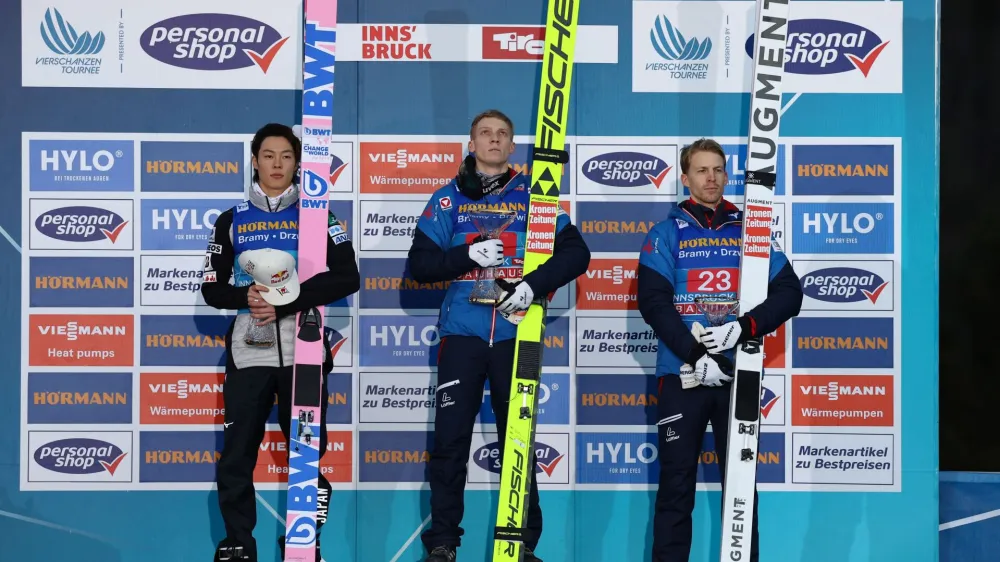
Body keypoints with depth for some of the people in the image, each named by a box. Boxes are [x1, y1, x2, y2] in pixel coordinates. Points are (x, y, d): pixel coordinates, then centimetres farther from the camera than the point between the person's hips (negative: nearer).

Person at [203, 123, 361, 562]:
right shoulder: (231, 221, 10)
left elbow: (347, 279, -7)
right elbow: (212, 289, 8)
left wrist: (285, 302, -17)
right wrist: (247, 296, -14)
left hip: (302, 351, -1)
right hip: (248, 352, 2)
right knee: (236, 456, 1)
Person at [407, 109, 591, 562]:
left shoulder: (532, 197, 7)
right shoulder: (449, 198, 7)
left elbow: (576, 253, 1)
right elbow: (420, 264, 2)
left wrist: (535, 285, -15)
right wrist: (469, 255, -14)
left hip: (515, 334, 0)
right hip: (462, 333, 0)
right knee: (450, 439, -1)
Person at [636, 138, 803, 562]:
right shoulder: (666, 233, 4)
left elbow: (789, 293, 3)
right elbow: (653, 302, -7)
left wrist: (744, 327, -14)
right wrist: (695, 356, -18)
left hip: (737, 372, 2)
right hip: (682, 373, -2)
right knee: (677, 481, 0)